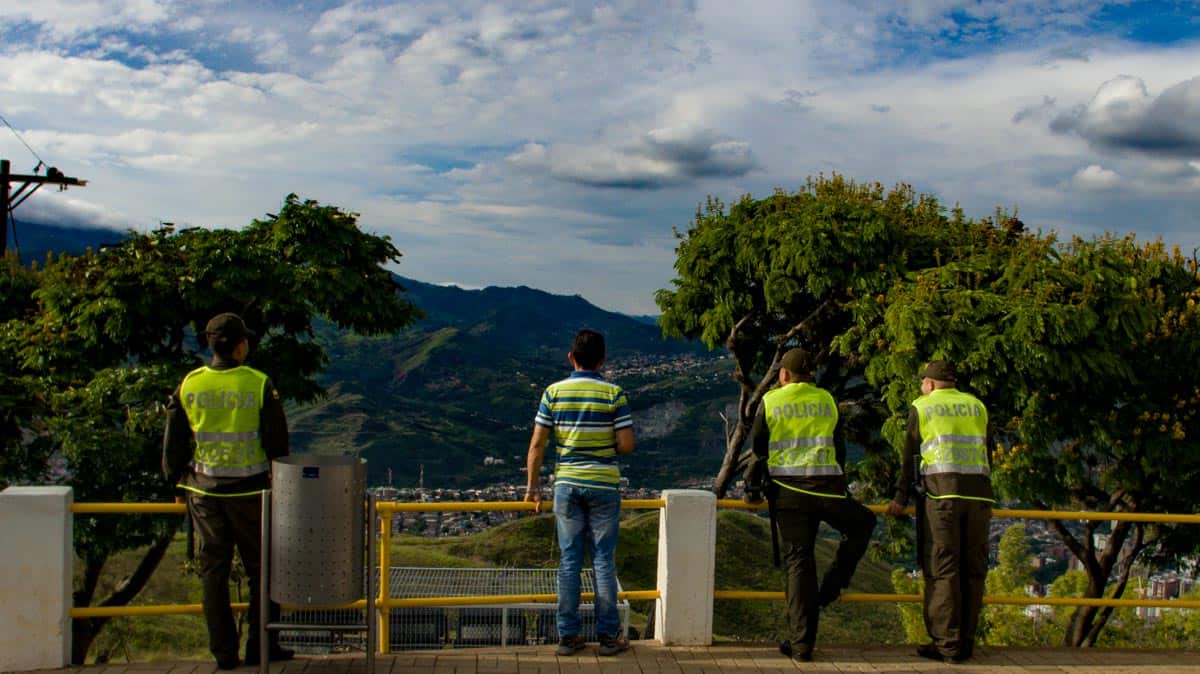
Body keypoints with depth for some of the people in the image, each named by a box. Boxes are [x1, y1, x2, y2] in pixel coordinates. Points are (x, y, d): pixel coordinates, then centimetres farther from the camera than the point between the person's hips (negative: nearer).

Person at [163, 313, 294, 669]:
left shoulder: (189, 385, -1)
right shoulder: (259, 385, -9)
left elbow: (173, 442, 5)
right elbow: (277, 442, -5)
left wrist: (179, 484, 17)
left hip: (204, 492, 3)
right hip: (250, 491, -3)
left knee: (213, 570, 10)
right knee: (261, 569, 10)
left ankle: (224, 652, 12)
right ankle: (262, 647, 14)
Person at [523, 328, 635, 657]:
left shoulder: (554, 392, -1)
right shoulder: (614, 394, -6)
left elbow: (537, 445, -2)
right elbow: (626, 445, -8)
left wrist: (532, 487, 6)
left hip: (567, 485, 2)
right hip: (604, 485, -1)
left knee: (569, 560, 7)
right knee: (604, 560, 6)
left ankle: (568, 635, 12)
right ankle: (608, 635, 11)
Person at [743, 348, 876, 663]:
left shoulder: (770, 401, 5)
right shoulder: (827, 400, 11)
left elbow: (758, 448, 7)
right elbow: (838, 449, 16)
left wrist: (752, 488, 21)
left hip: (788, 490, 0)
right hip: (827, 488, 1)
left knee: (798, 561, 2)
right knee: (861, 525, 27)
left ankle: (802, 643, 2)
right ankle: (831, 587, 15)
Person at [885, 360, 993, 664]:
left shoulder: (921, 408, 9)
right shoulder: (976, 406, 18)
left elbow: (909, 456, 7)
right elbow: (986, 454, 18)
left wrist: (901, 498, 11)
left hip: (941, 493, -4)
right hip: (977, 494, 4)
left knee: (942, 569, -4)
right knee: (972, 569, 7)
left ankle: (947, 643, -7)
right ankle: (965, 642, 9)